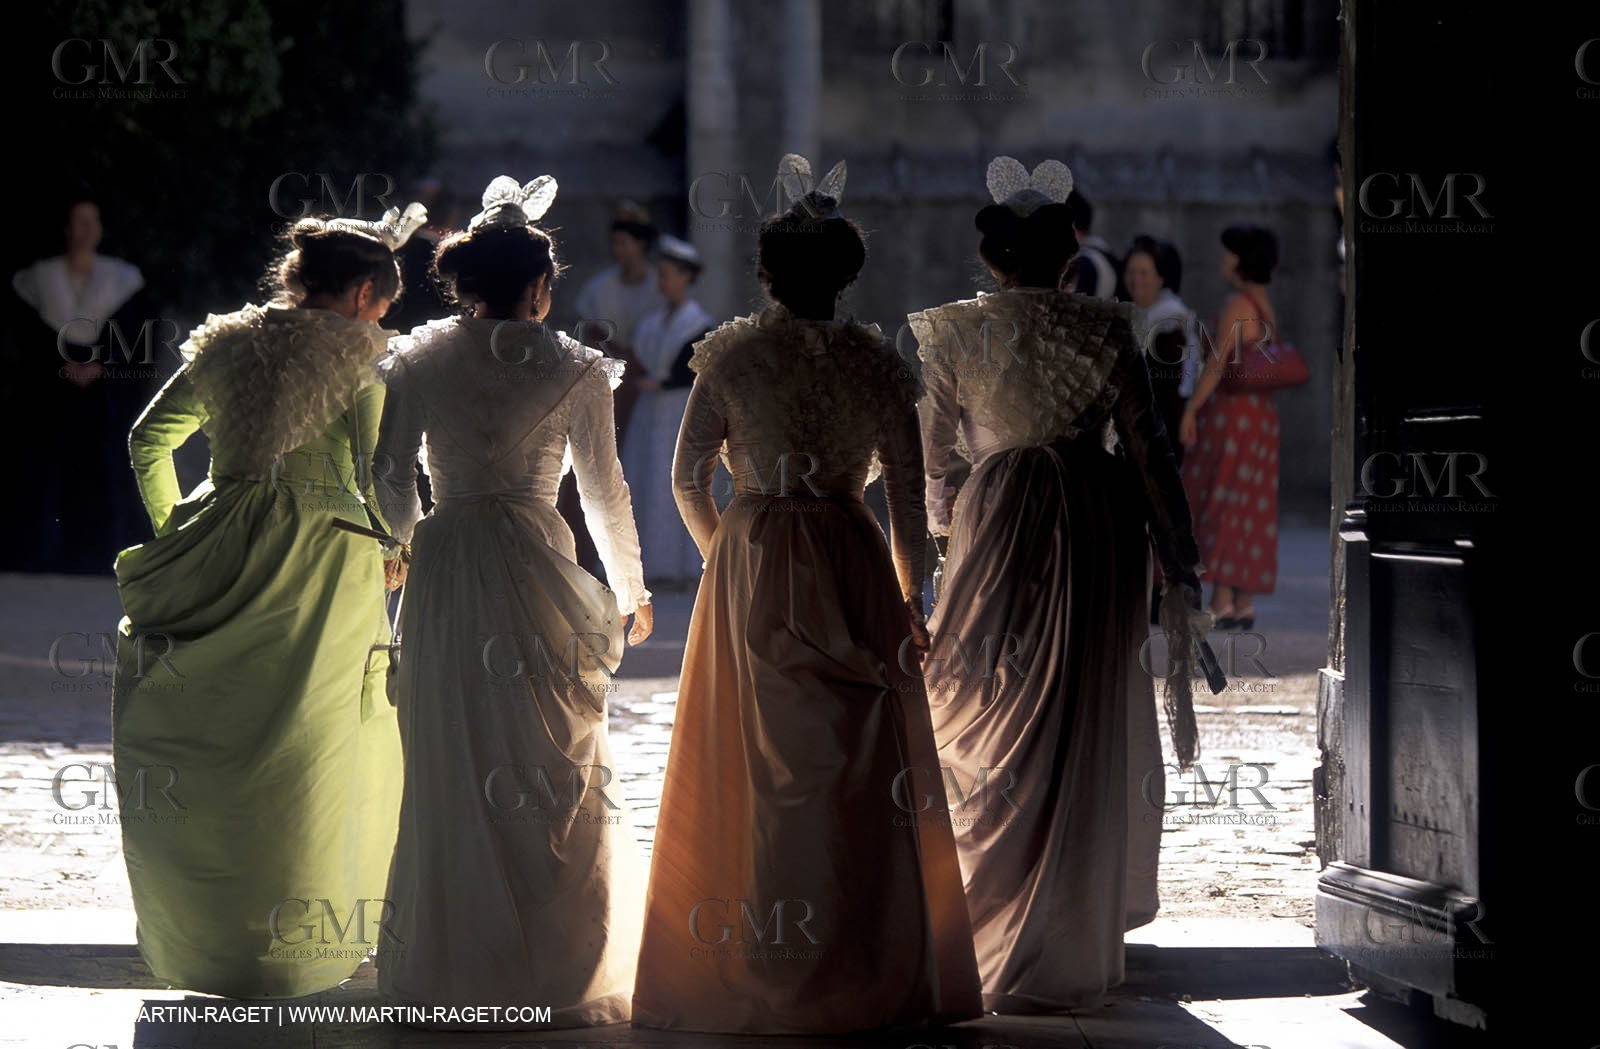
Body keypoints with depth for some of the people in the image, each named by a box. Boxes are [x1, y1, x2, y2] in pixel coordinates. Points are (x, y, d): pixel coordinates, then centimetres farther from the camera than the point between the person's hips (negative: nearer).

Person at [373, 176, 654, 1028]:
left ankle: (454, 973, 11)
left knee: (451, 769, 9)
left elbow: (392, 480, 5)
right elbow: (604, 490, 3)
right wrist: (631, 591, 16)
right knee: (552, 766, 5)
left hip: (442, 574, 2)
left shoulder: (418, 360, 3)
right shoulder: (573, 368, -2)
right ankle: (556, 977, 4)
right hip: (536, 569, -2)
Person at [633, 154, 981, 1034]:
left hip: (750, 566, -1)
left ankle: (749, 968, 3)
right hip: (853, 565, 1)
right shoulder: (876, 361, 2)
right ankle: (869, 969, 6)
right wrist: (908, 594, 13)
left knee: (751, 762, 3)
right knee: (859, 764, 4)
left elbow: (687, 478, -1)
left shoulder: (732, 353, -2)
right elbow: (908, 492, 2)